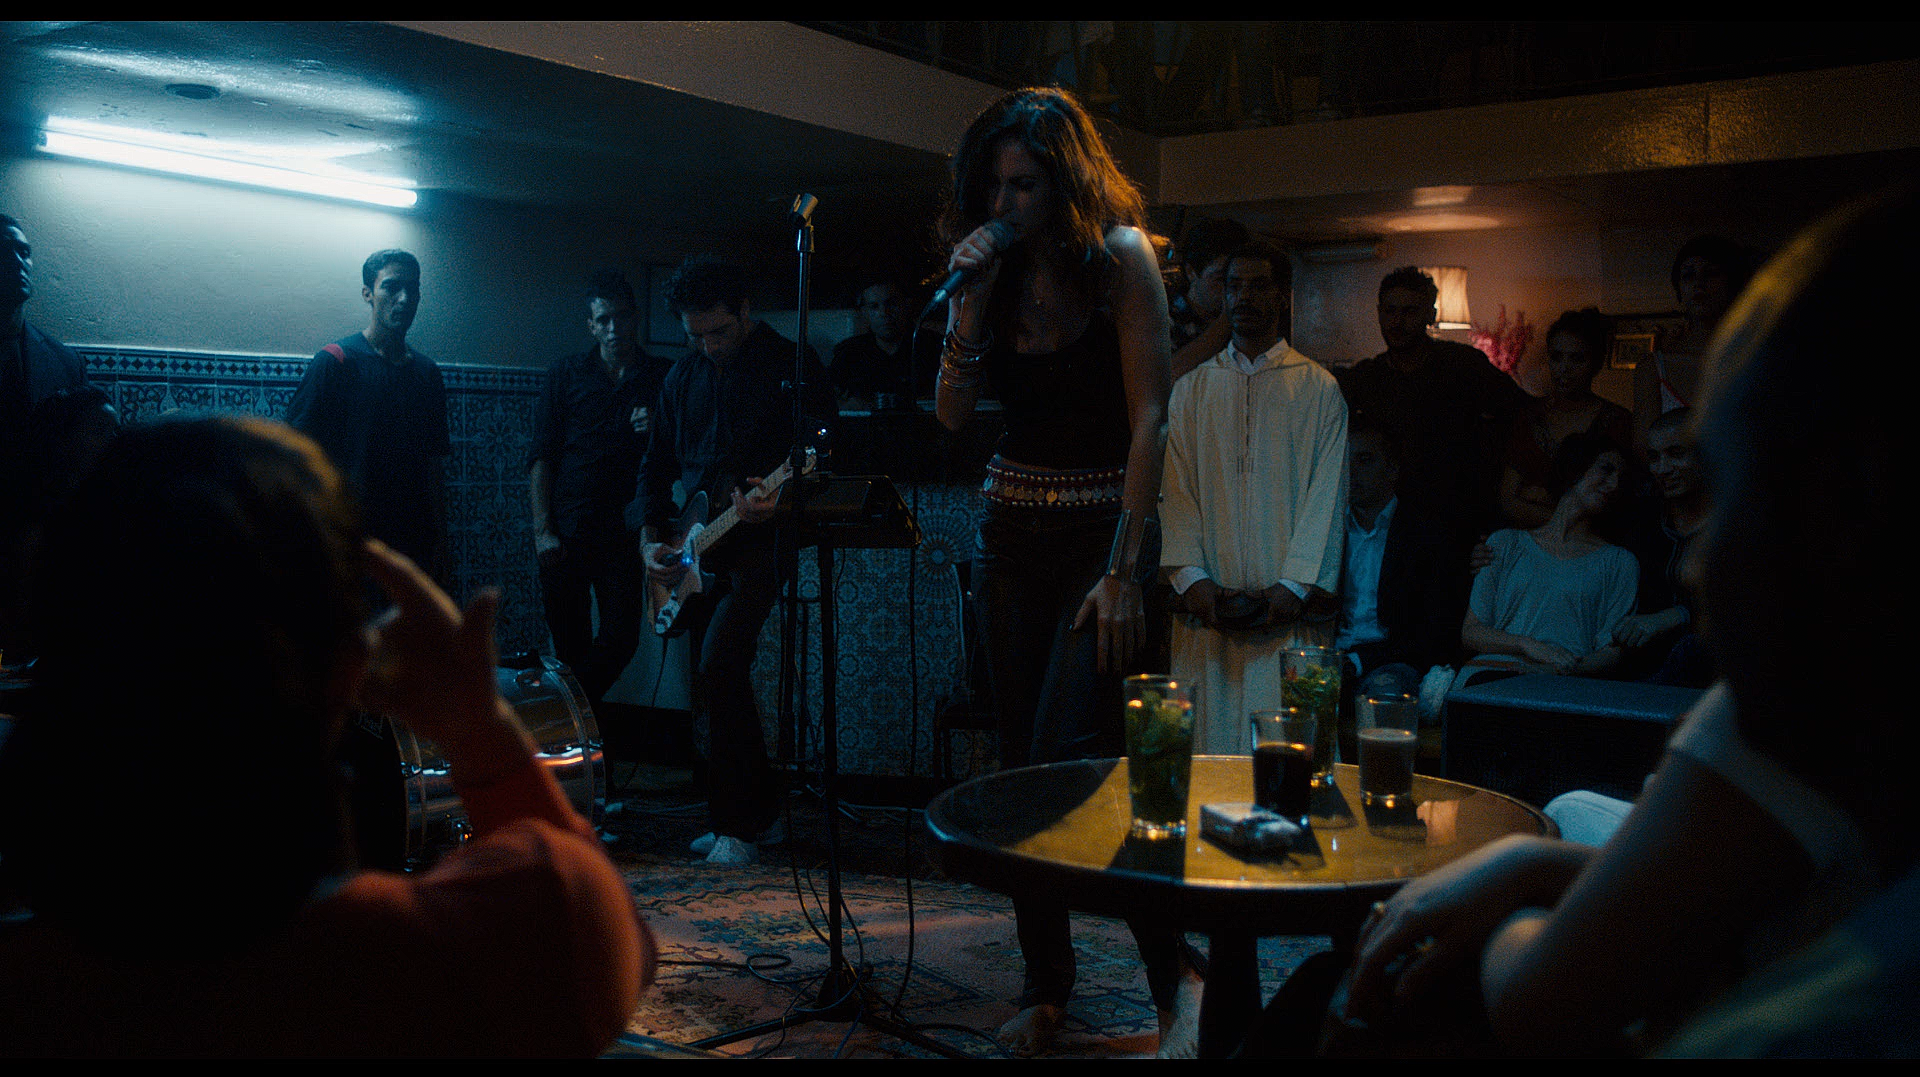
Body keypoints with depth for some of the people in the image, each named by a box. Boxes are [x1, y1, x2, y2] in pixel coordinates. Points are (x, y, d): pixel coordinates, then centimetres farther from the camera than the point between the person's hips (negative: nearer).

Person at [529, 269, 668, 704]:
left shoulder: (661, 379, 8)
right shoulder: (566, 374, 7)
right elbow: (541, 455, 4)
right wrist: (543, 531, -5)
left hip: (623, 534, 1)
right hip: (564, 534, 0)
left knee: (620, 640, -5)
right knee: (571, 649, 3)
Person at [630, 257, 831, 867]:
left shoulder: (792, 365, -5)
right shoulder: (682, 377, 13)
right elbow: (657, 466, 18)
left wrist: (779, 501, -25)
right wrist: (653, 539, 5)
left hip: (762, 540, -7)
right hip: (696, 549, 7)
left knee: (719, 663, -22)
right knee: (713, 682, 7)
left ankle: (738, 826, -11)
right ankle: (762, 811, 22)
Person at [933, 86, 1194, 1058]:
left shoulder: (1121, 257, -8)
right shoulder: (996, 268, 7)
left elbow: (1150, 419, -13)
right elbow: (952, 413, 0)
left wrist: (1123, 570, -18)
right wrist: (969, 297, -12)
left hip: (1103, 525, -5)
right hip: (1013, 530, 6)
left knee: (1070, 756, -16)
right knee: (1023, 760, 6)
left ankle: (1174, 980, -2)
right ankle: (1045, 984, 18)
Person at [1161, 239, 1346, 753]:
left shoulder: (1319, 389, 8)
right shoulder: (1192, 388, 15)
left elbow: (1326, 497, 1)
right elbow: (1176, 489, 8)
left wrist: (1295, 586, -10)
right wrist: (1191, 577, -6)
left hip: (1288, 604, -2)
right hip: (1207, 605, 2)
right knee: (1208, 736, -2)